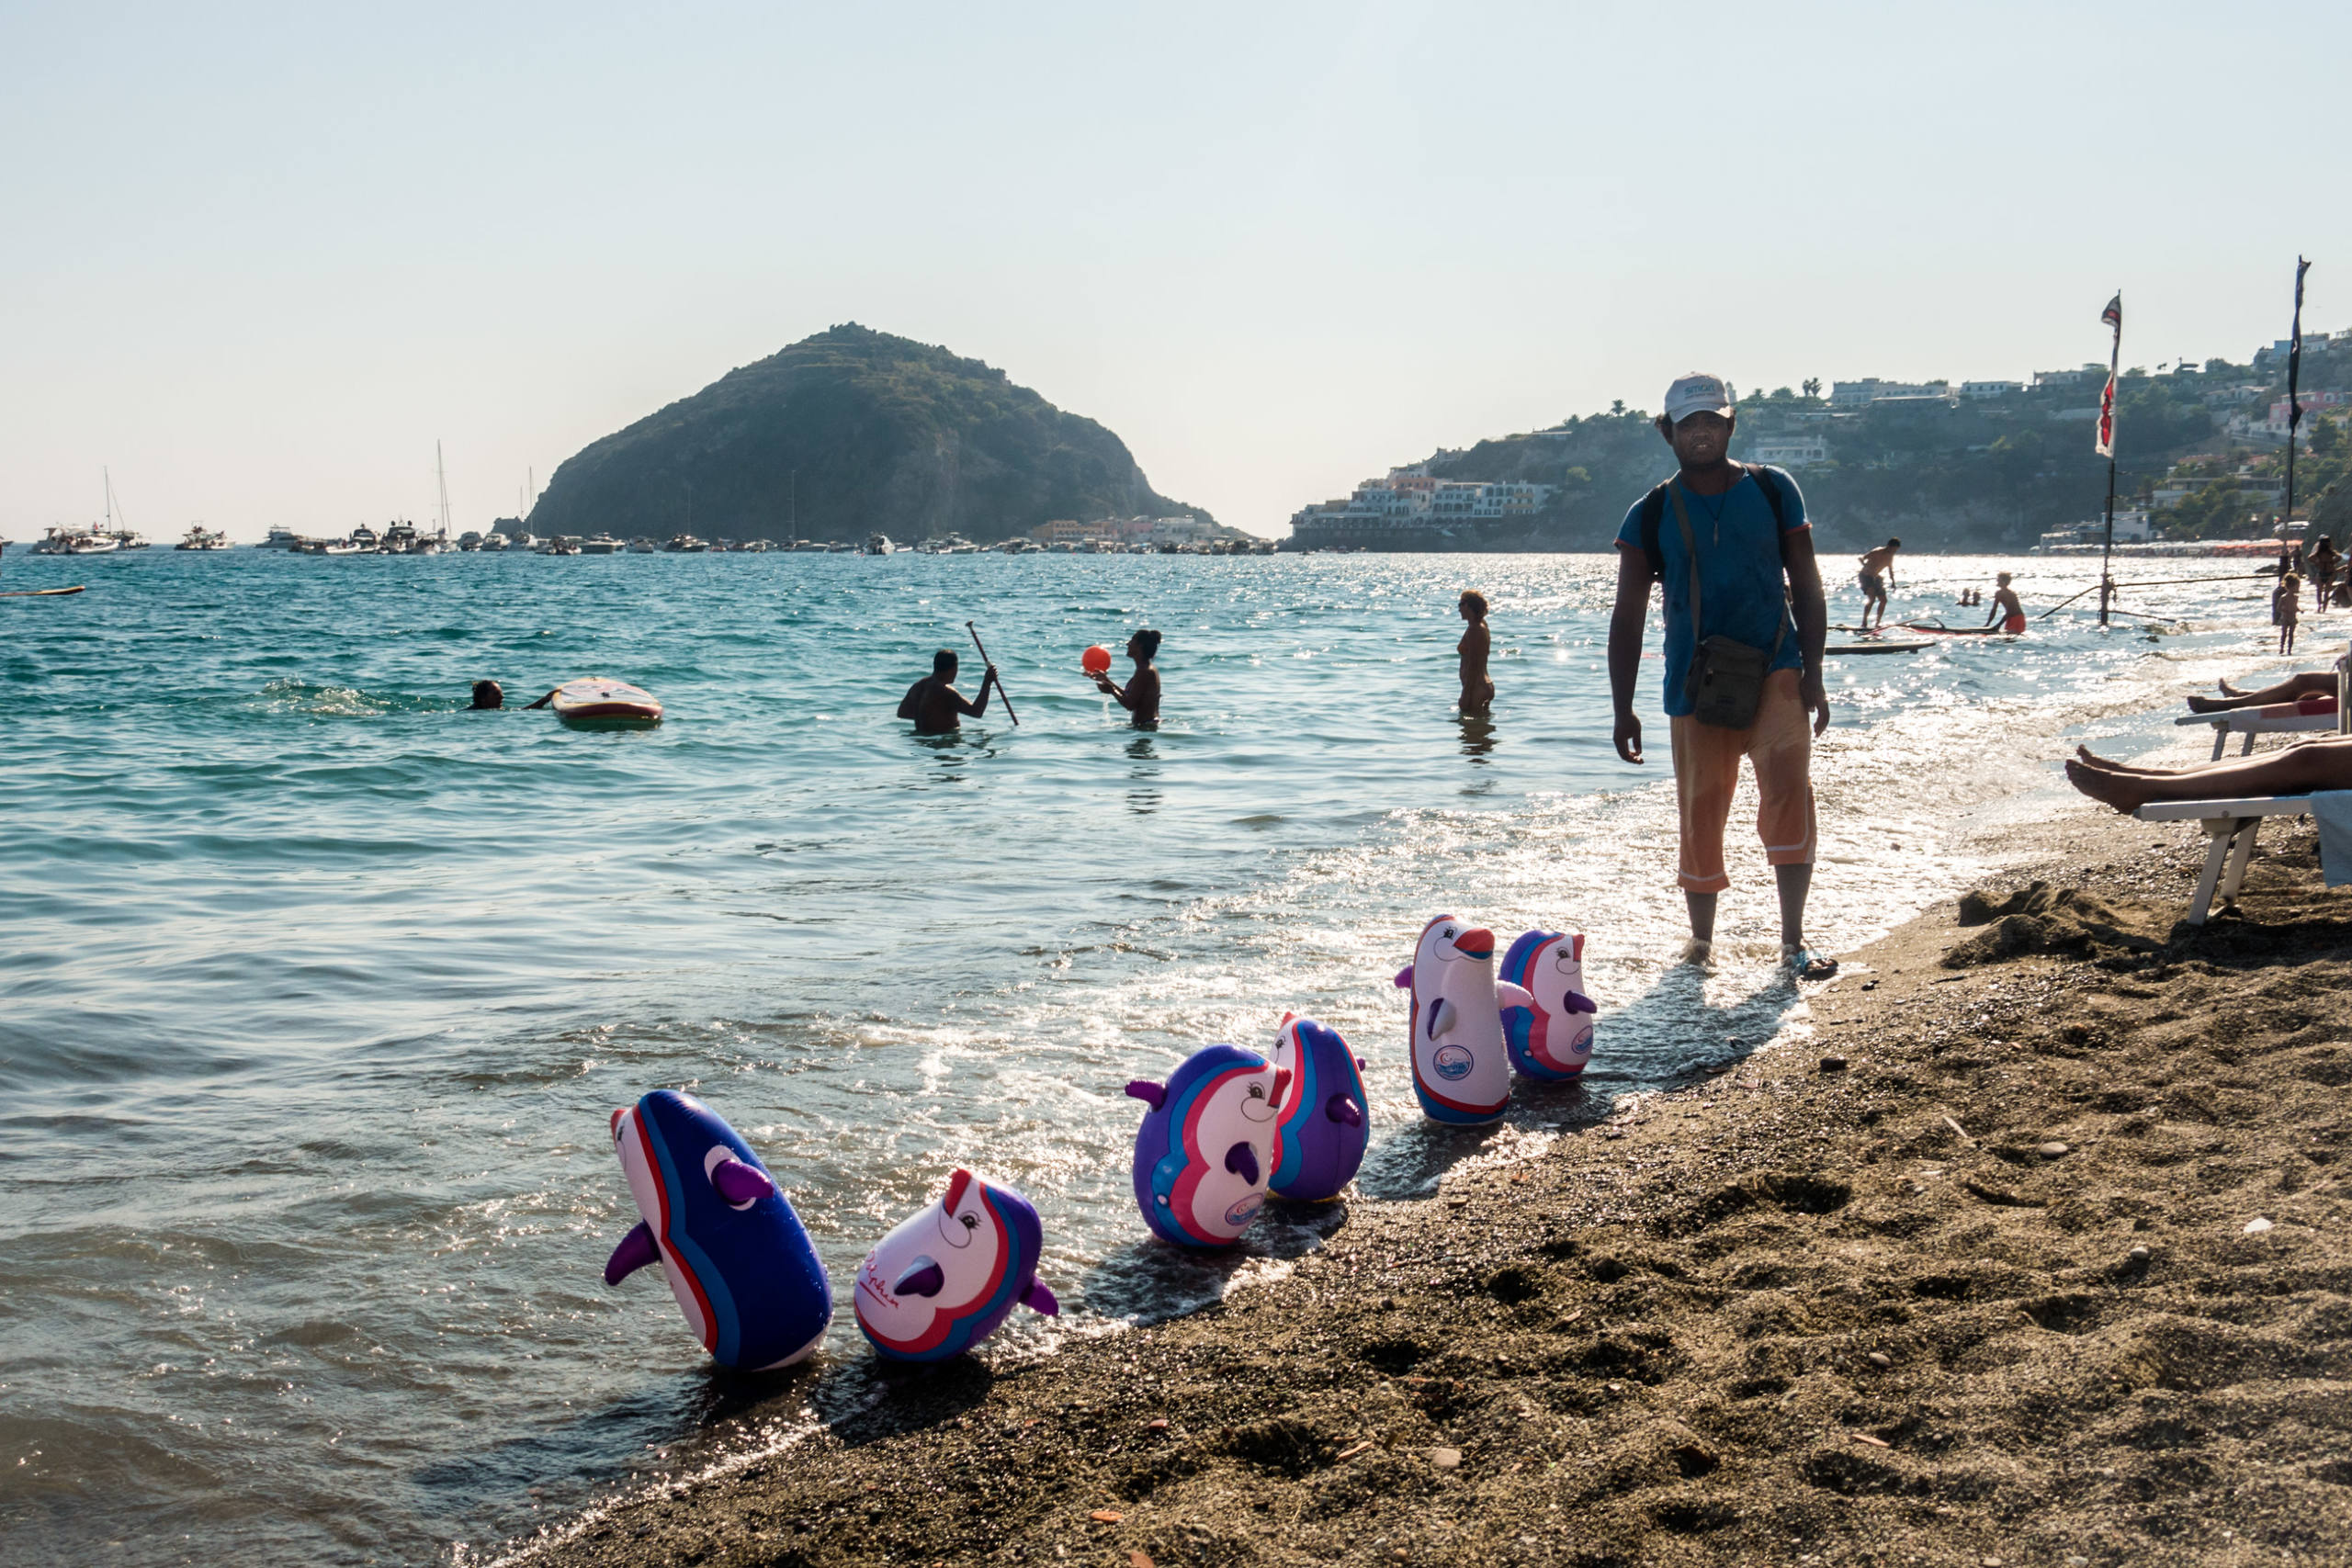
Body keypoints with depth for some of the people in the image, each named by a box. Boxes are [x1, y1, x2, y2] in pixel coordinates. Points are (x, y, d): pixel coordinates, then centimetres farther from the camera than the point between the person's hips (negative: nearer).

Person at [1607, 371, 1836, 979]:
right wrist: (1623, 710, -2)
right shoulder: (1651, 516, 4)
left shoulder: (1773, 491, 5)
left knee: (1788, 790, -19)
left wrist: (1812, 673, -3)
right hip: (1694, 685, 1)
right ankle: (1700, 941, 23)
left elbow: (1806, 586, 7)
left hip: (1774, 669, -1)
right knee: (1700, 813, 5)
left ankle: (1793, 943, -17)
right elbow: (1628, 617, 4)